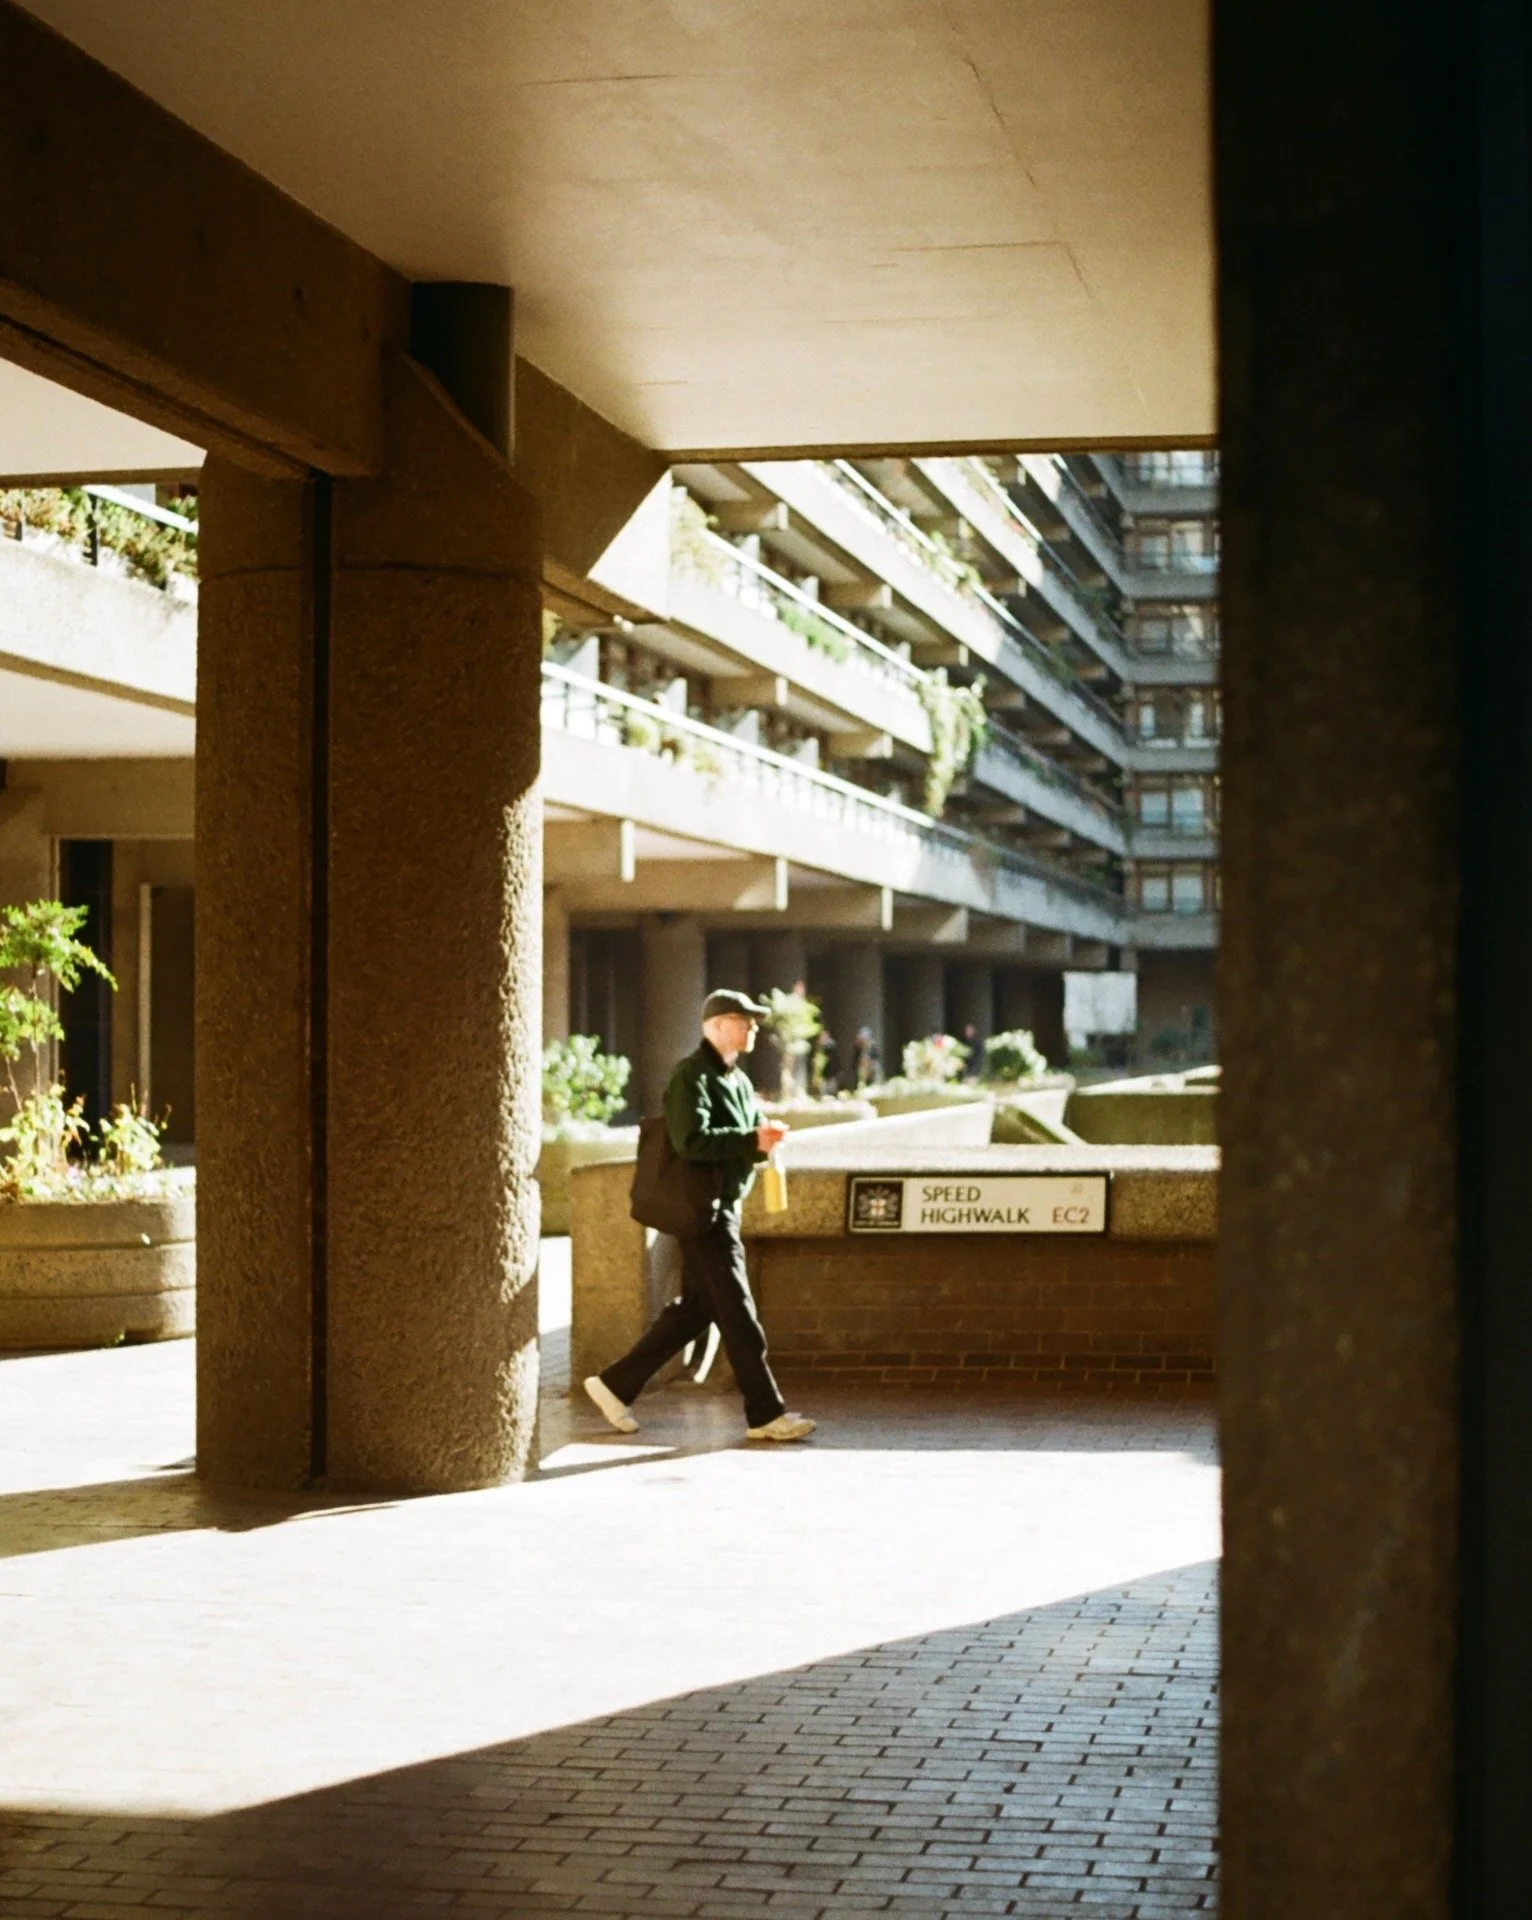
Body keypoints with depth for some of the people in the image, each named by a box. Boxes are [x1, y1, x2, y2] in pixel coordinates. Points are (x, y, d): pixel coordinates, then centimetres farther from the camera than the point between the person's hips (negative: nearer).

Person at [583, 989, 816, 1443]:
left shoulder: (737, 1080, 18)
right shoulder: (693, 1077, -13)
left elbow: (747, 1137, 18)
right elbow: (692, 1141, -24)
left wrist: (766, 1137, -5)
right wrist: (751, 1141, -26)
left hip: (726, 1206, 10)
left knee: (695, 1308, 13)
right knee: (736, 1311, -6)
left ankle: (616, 1384, 20)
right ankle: (765, 1413, -2)